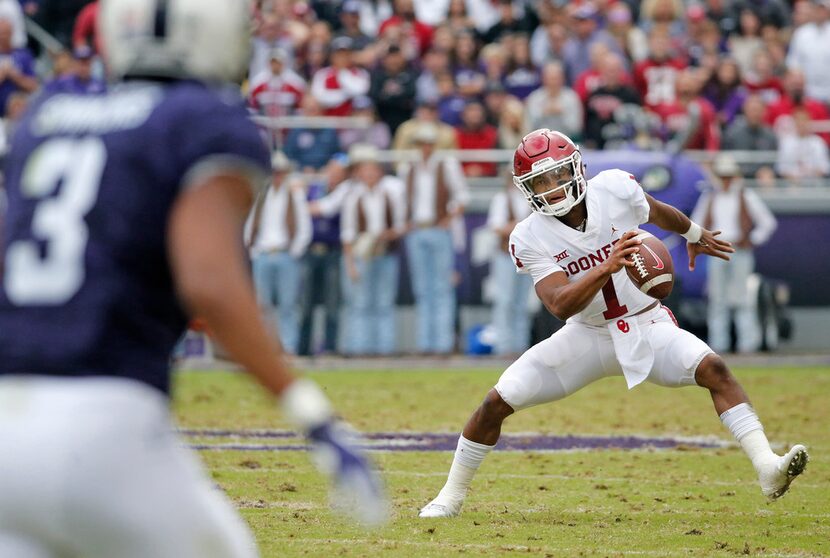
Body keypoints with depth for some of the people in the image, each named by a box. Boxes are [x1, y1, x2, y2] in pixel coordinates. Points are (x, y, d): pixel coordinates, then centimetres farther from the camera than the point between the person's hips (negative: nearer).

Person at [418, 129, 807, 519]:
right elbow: (560, 305, -29)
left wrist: (694, 234, 32)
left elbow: (655, 212, 12)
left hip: (649, 328, 0)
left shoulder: (615, 189, -12)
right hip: (589, 337, 0)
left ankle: (767, 469, -30)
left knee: (714, 370, -25)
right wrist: (608, 267, -44)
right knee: (497, 403, -8)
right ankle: (451, 497, 11)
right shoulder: (530, 239, -15)